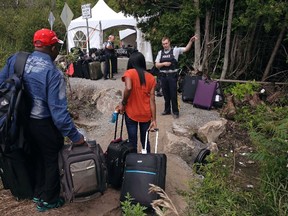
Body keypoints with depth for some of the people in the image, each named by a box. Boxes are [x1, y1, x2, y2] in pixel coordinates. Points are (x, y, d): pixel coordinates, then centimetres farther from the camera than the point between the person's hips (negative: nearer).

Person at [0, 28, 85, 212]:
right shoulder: (53, 73, -24)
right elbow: (58, 111, -26)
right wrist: (75, 136, -18)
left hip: (22, 122, 6)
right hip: (44, 125, -6)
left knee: (37, 157, 27)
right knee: (52, 161, 17)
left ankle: (38, 193, 44)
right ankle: (49, 200, 33)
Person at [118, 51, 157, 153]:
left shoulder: (129, 73, -8)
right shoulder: (151, 77, 2)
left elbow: (128, 88, -28)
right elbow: (152, 100, -2)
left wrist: (123, 103, -12)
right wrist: (154, 119, -1)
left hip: (132, 113, -3)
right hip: (146, 114, 3)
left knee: (133, 141, 9)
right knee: (145, 139, 18)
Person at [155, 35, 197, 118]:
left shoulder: (175, 50, -2)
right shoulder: (160, 52, 7)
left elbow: (186, 49, -10)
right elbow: (157, 65, 6)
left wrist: (191, 41, -24)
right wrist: (164, 63, -11)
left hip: (172, 75, -3)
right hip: (163, 75, 4)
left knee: (173, 94, 0)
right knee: (165, 94, 13)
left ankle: (175, 111, 11)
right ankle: (167, 110, 26)